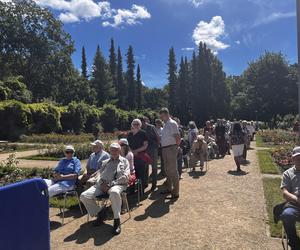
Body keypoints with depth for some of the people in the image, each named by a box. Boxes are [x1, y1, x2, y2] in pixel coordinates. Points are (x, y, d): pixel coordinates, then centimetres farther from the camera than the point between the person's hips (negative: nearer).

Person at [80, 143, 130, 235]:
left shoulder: (124, 161, 12)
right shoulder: (105, 162, 26)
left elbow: (125, 177, -1)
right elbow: (100, 174, 21)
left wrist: (110, 184, -12)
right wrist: (101, 183, -3)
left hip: (118, 185, -5)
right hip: (102, 185, 5)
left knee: (114, 192, -42)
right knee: (84, 196, -16)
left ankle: (117, 221, -24)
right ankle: (100, 213, 6)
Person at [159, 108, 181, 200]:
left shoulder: (172, 123, -14)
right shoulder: (166, 124, 14)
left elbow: (178, 138, -18)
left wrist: (175, 147, -7)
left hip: (171, 149, -10)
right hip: (165, 149, 10)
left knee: (173, 171, -3)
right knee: (167, 169, 19)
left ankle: (175, 193, 6)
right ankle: (169, 188, 34)